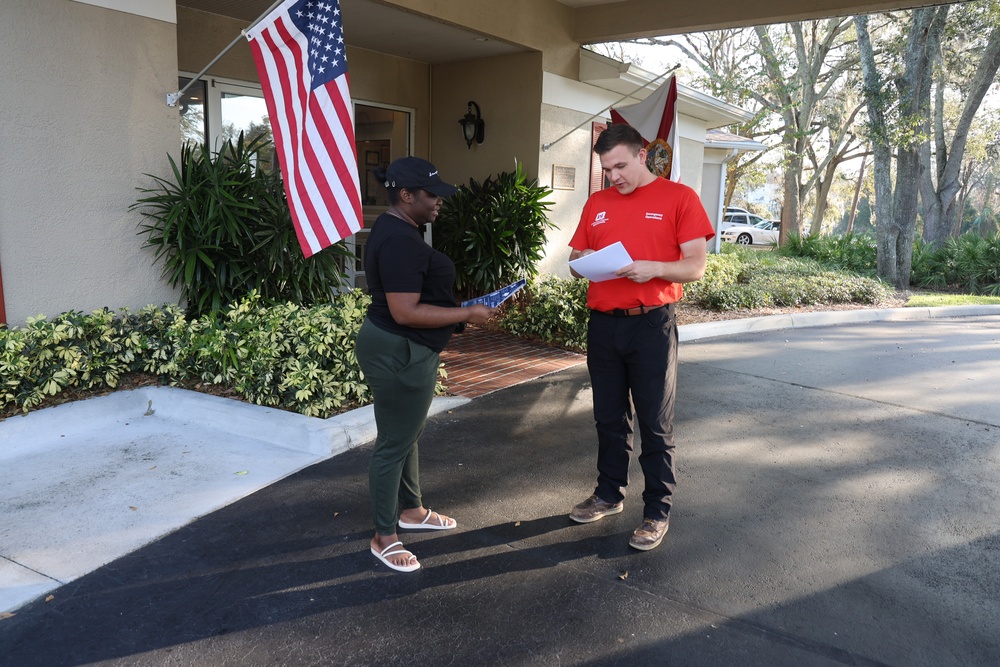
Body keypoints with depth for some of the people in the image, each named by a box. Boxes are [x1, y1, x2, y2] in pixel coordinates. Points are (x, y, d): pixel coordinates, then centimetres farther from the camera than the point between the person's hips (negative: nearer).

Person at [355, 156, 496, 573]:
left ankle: (411, 510, 39)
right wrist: (467, 315, -22)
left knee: (407, 434, 22)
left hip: (404, 350, 11)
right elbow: (406, 312, -28)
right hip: (398, 355, -11)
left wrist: (431, 344, 22)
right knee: (394, 443, 1)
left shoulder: (394, 230, 11)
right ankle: (383, 537, 15)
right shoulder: (400, 241, -24)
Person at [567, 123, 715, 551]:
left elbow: (695, 266, -6)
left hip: (651, 325, -4)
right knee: (609, 418, 15)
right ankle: (609, 494, 31)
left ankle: (657, 510, 16)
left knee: (655, 424, 4)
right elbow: (576, 258, 15)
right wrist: (582, 262, -8)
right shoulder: (597, 203, 12)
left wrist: (653, 268, -23)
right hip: (603, 323, 4)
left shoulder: (678, 197, -1)